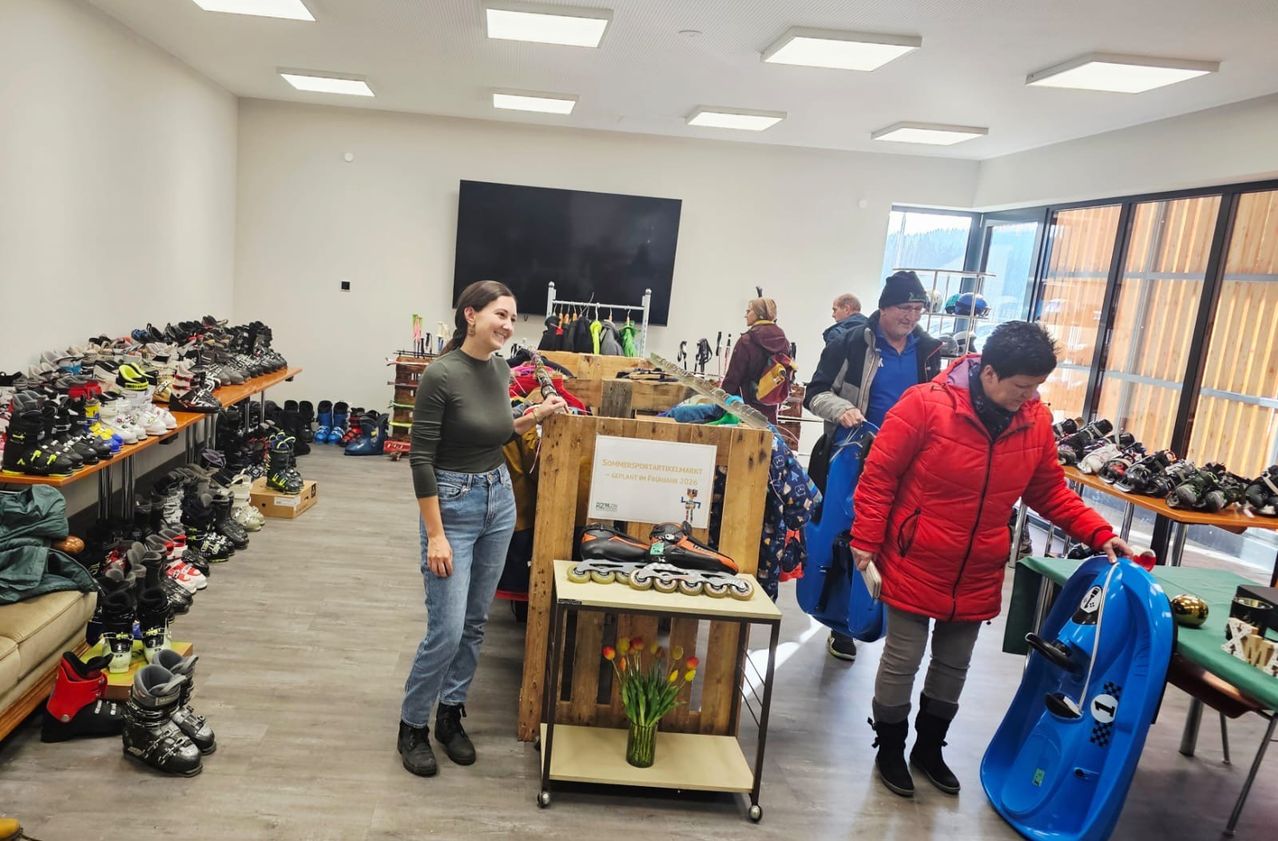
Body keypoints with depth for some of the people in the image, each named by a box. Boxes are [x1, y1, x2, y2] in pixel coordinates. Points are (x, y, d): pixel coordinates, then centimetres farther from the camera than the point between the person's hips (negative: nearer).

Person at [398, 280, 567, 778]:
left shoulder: (500, 370, 3)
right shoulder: (441, 374, -18)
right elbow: (421, 458, -18)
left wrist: (535, 418, 2)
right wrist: (436, 535, -19)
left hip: (499, 502, 7)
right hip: (453, 506, -7)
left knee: (474, 623, 14)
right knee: (446, 630, -4)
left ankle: (450, 715, 31)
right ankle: (412, 724, 19)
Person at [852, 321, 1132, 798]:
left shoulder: (1036, 420, -4)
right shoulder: (925, 404, -20)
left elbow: (1050, 492, 8)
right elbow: (879, 474, -14)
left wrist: (1099, 535, -3)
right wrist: (865, 540, -14)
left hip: (977, 575, 5)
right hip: (914, 565, -5)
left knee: (954, 664, 18)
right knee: (903, 660, 7)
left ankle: (929, 747, 39)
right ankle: (890, 749, 30)